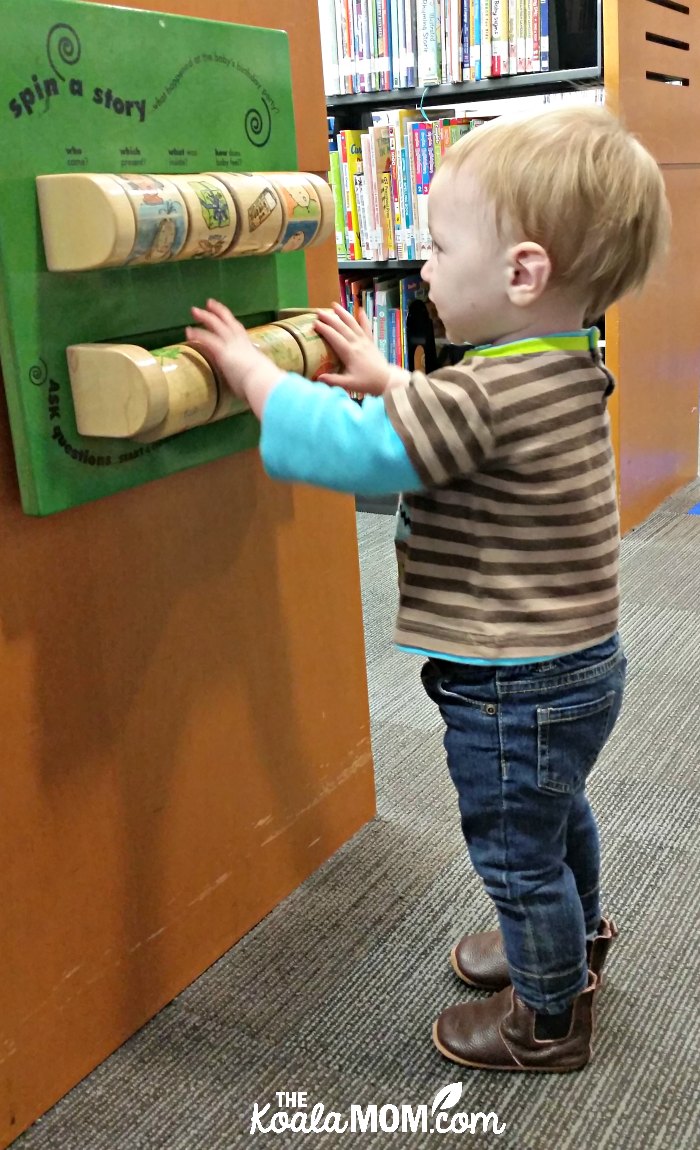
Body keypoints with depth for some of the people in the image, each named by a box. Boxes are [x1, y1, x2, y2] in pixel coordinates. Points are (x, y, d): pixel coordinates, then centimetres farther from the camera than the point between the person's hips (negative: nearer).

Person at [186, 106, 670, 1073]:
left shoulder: (488, 394, -31)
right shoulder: (566, 369, 0)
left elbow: (342, 449, -31)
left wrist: (247, 365, -19)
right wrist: (384, 378, 16)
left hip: (515, 689, -10)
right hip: (574, 667, 10)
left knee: (517, 855, 12)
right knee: (558, 818, 30)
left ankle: (548, 1021, 35)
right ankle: (573, 947, 54)